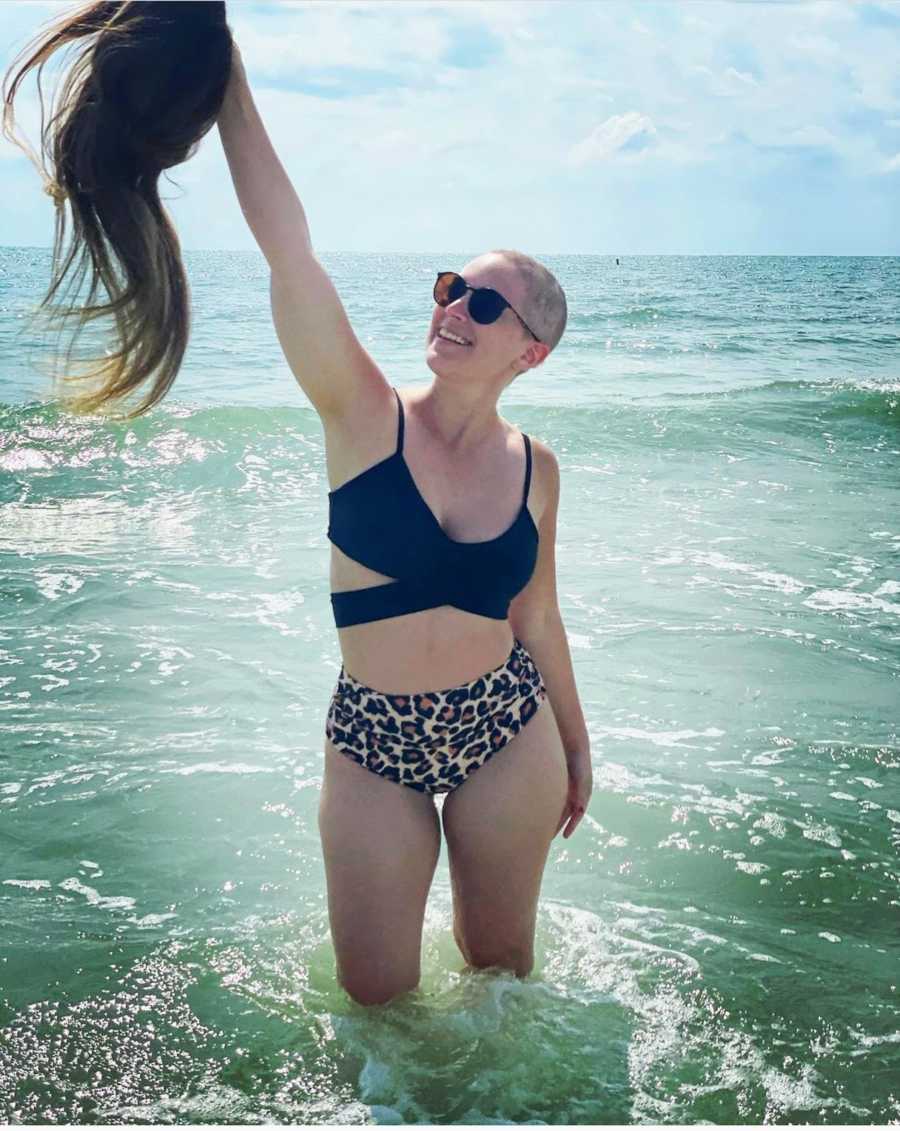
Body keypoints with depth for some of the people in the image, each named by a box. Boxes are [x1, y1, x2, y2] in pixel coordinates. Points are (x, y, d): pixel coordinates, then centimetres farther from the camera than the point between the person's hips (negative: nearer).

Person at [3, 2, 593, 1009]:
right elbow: (287, 248, -22)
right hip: (372, 738, -1)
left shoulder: (534, 466, -2)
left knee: (500, 964, 17)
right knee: (376, 997, 9)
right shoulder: (364, 419, -11)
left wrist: (576, 743, 19)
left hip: (506, 732, 2)